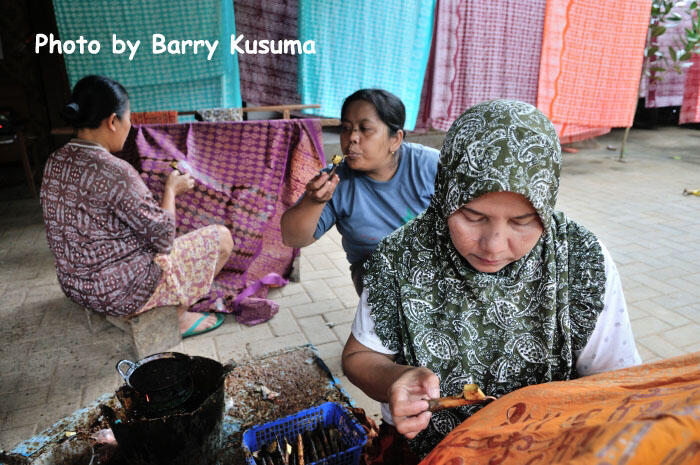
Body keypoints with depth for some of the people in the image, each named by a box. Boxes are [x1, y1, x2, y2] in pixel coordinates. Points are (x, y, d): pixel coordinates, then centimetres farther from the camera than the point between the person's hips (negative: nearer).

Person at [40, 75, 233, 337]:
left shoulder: (55, 162, 0)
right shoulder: (114, 172, -27)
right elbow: (164, 238, -20)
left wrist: (143, 186, 10)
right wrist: (171, 189, -5)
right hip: (121, 293, -9)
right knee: (222, 237, 0)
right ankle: (179, 316, 13)